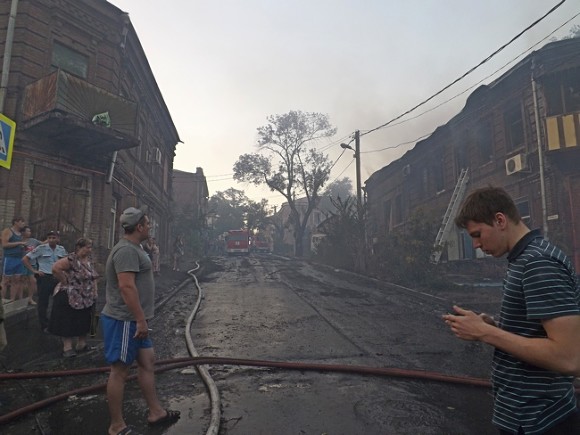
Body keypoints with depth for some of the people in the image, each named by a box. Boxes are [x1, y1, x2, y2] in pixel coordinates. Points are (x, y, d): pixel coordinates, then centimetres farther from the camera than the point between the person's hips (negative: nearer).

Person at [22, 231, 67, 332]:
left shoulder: (61, 249, 5)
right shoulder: (41, 248, -8)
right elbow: (25, 259, -5)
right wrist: (34, 271, -10)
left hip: (57, 278, 4)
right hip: (44, 278, -4)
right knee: (43, 303, 4)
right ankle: (44, 326, 16)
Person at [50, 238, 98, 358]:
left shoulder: (88, 260, 7)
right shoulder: (71, 259, -19)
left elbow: (93, 277, 15)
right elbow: (55, 268, -31)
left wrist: (95, 290, 6)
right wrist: (65, 281, -21)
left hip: (87, 298, 8)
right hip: (70, 297, -8)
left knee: (84, 322, 15)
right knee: (68, 323, 2)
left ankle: (81, 344, 27)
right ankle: (67, 347, 11)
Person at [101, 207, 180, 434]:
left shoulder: (133, 248, 14)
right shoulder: (126, 250, -19)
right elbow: (127, 287, -27)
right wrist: (141, 320, -25)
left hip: (132, 320, 10)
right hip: (124, 321, -10)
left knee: (147, 361, 15)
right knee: (120, 371, 2)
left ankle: (155, 412, 26)